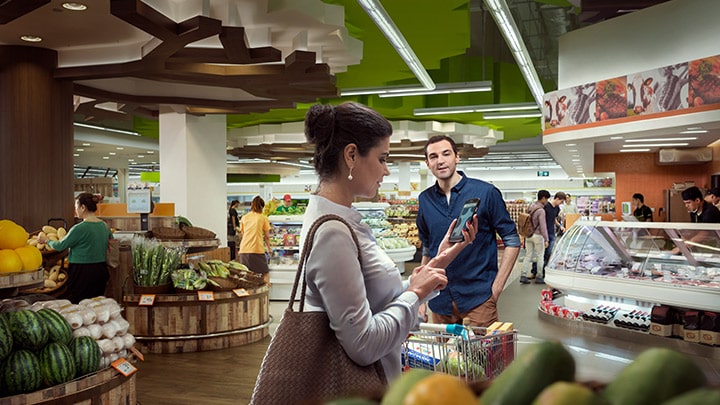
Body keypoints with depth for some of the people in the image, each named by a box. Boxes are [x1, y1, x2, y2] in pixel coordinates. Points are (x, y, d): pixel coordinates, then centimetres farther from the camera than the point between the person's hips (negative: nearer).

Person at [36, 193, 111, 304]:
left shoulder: (80, 228, -16)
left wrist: (46, 240, 11)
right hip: (101, 272, 7)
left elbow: (60, 246, -7)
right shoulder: (104, 226, 5)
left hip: (82, 273, -7)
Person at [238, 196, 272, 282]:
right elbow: (267, 236, 6)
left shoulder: (244, 217, 12)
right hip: (258, 249, -4)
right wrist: (269, 248, 20)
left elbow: (242, 235, 17)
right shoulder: (263, 218, 2)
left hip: (244, 249, 4)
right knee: (265, 274, 5)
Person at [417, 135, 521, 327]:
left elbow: (512, 240, -2)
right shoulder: (425, 199, 5)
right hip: (440, 301, 4)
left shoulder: (485, 192, -6)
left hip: (478, 298, -3)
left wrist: (497, 287, -9)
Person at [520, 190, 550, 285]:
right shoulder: (541, 211, -19)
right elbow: (543, 226, -18)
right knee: (540, 257, 7)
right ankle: (539, 277, 14)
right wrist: (546, 239, -14)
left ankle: (523, 276, 7)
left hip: (528, 235, 7)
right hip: (537, 236, -7)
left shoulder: (530, 206, 5)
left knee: (528, 256, 10)